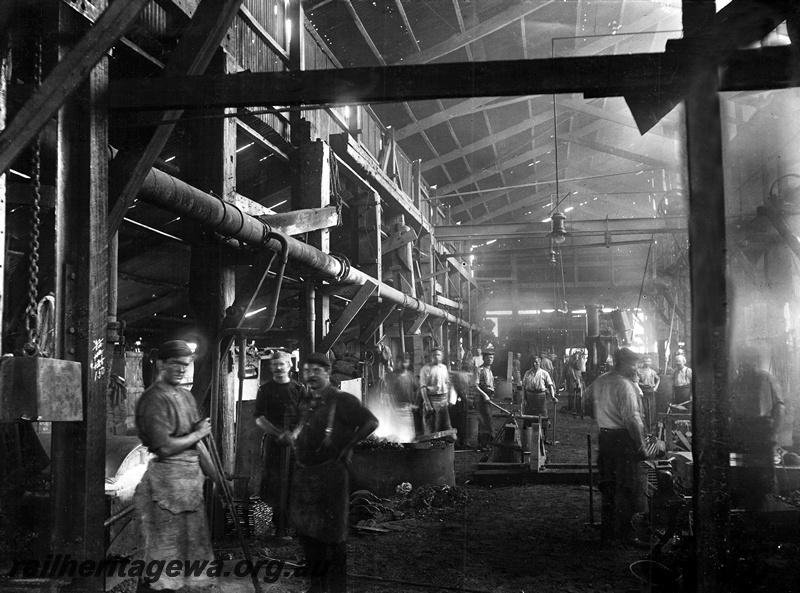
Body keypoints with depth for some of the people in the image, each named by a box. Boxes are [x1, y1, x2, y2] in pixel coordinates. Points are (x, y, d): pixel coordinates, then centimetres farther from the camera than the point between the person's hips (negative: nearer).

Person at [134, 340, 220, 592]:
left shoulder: (186, 395, 12)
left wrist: (216, 476, 16)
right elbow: (164, 447, -22)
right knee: (164, 551, -1)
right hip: (168, 477, -9)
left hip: (192, 476, 9)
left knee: (192, 541, 16)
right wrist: (197, 434, -10)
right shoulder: (154, 398, -14)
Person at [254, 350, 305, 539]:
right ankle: (280, 525, 3)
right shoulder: (265, 390, 7)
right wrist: (278, 433, -13)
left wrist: (293, 434, -12)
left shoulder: (299, 389, 9)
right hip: (273, 442, -1)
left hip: (296, 441, 1)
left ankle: (293, 524, 7)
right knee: (275, 482, -4)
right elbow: (259, 418, 0)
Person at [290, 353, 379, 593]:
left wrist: (345, 448, -14)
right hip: (304, 472, 7)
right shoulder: (304, 402, 13)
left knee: (332, 532, 0)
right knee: (305, 528, 13)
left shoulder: (341, 400, -10)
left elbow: (371, 422, -17)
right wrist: (294, 437, 10)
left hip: (331, 472, -7)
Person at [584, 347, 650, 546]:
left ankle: (607, 531, 22)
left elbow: (587, 394, 28)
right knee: (627, 488, -2)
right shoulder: (625, 386, -18)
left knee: (609, 486, 16)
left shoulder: (600, 381, 8)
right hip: (623, 439, -9)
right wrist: (641, 446, -18)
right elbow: (631, 419, -22)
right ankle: (625, 533, 0)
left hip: (605, 436, 9)